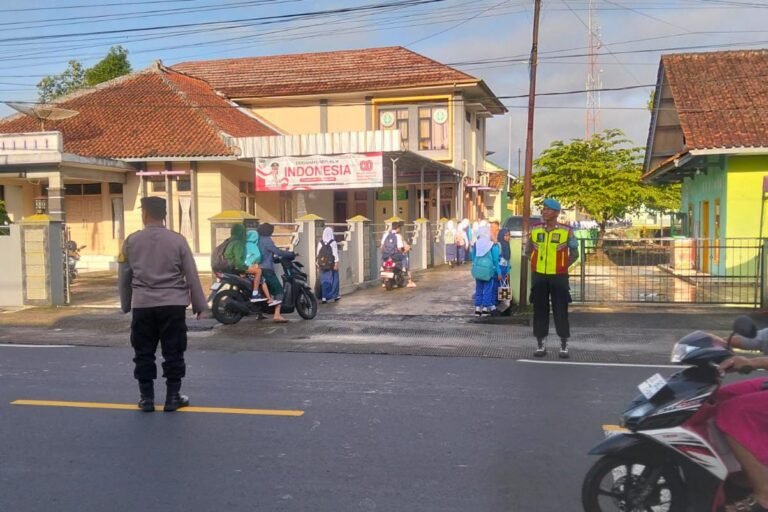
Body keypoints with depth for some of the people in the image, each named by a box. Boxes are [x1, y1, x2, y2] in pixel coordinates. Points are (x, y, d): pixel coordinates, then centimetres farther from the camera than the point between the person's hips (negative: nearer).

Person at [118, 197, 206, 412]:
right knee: (173, 352, 7)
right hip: (173, 304, -1)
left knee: (144, 353, 11)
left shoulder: (131, 241, 3)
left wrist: (126, 304, 22)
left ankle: (146, 398, 16)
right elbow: (191, 275, 0)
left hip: (142, 305, 1)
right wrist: (199, 304, 9)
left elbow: (123, 277, 9)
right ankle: (173, 397, 11)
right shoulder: (177, 240, -1)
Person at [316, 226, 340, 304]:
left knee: (323, 280, 6)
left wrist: (318, 263, 13)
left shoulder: (320, 243, 0)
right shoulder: (333, 242, -10)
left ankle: (324, 297, 1)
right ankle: (335, 295, 21)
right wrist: (336, 263, -9)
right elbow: (335, 254, -11)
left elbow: (318, 254, 5)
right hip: (331, 264, -3)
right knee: (333, 279, 11)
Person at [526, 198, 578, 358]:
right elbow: (528, 251, 16)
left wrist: (562, 266, 3)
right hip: (538, 276, 2)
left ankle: (564, 345, 13)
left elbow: (574, 253, 5)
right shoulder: (534, 229, 2)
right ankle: (540, 344, 15)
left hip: (558, 276, -2)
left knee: (560, 310, 2)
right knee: (540, 310, 6)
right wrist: (537, 264, 10)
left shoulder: (566, 231, -5)